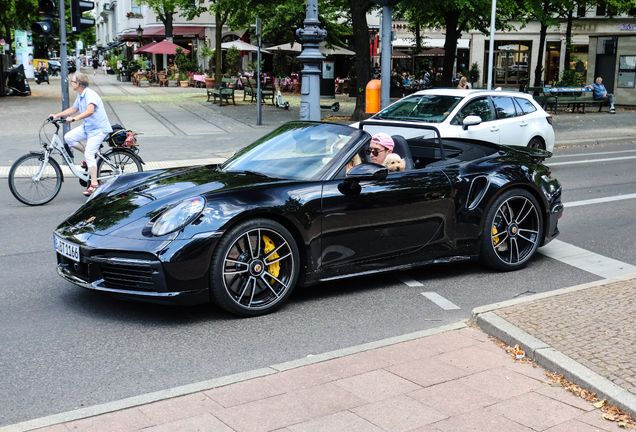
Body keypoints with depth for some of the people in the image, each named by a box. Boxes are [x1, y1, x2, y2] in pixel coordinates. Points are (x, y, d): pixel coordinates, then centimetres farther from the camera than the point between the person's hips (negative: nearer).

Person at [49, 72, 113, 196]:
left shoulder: (90, 94, -21)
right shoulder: (80, 95, 10)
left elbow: (90, 111, -38)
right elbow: (73, 109, 23)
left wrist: (73, 119, -46)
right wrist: (57, 115, 14)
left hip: (98, 128, -9)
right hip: (87, 127, 9)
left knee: (89, 154, -15)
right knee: (68, 137, -6)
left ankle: (94, 184, -9)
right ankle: (87, 153, 12)